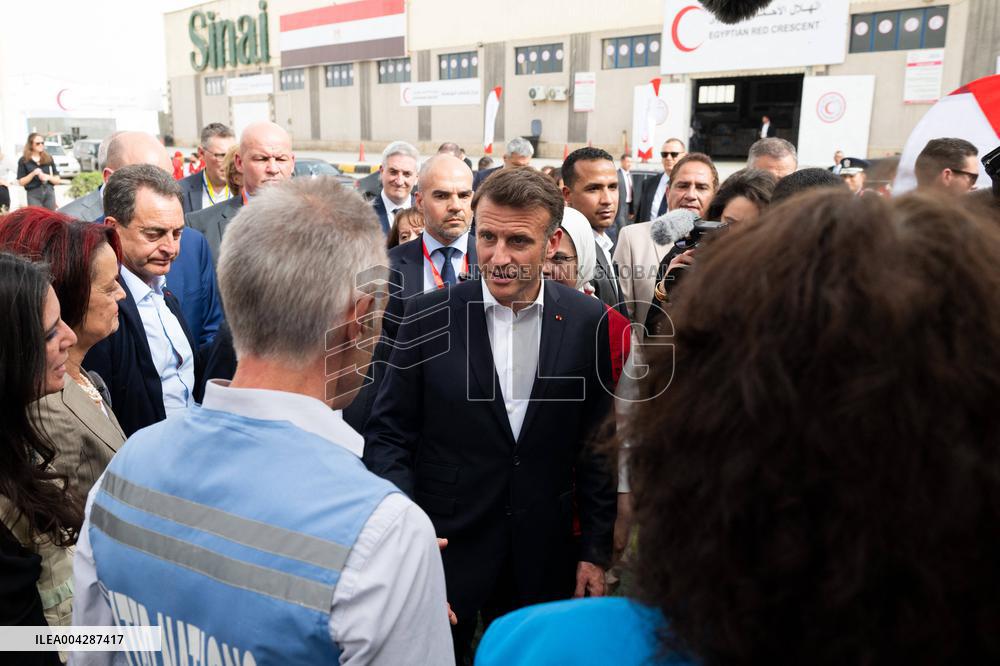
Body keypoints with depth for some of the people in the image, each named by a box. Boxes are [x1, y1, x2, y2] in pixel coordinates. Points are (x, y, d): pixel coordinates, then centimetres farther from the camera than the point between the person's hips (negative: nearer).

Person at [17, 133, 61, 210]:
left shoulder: (48, 158, 9)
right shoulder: (23, 161, 2)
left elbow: (58, 180, 9)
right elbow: (21, 182, 0)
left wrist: (48, 177, -11)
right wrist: (33, 174, -14)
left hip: (49, 192, 3)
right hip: (33, 194, -3)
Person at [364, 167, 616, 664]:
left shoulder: (588, 321, -6)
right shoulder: (429, 316, -9)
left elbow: (596, 444, 1)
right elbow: (388, 434, -5)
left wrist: (596, 550, 1)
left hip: (544, 556, 2)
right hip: (443, 546, -1)